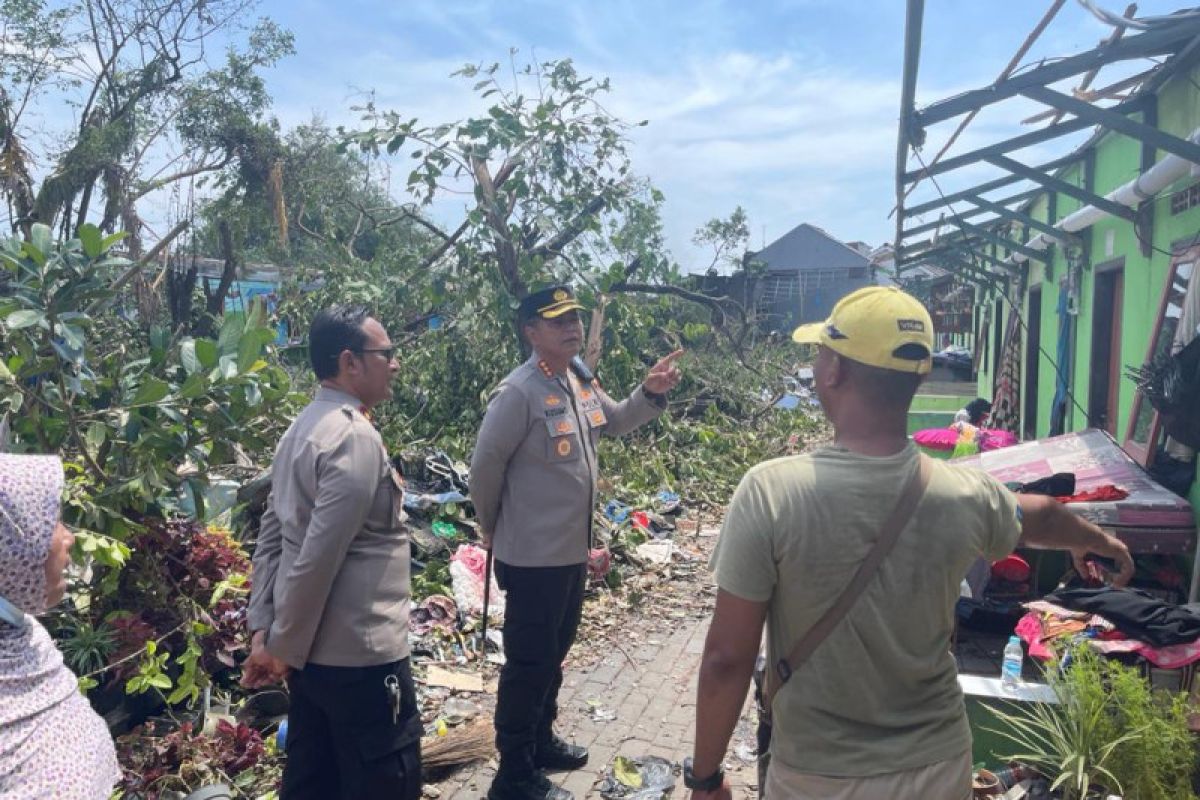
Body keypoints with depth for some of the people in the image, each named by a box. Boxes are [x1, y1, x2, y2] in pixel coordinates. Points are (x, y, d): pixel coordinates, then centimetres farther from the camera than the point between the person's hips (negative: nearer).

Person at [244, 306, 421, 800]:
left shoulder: (302, 429, 9)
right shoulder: (356, 437, -21)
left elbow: (272, 538, 11)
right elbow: (318, 558, -24)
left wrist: (264, 629, 9)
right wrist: (283, 647, -13)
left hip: (312, 650, 9)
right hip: (360, 656, -9)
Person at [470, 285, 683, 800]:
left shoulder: (581, 382, 4)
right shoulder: (519, 392, -22)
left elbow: (616, 423, 20)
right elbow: (485, 465, -17)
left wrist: (651, 392, 1)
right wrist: (493, 529, -4)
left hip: (573, 549, 9)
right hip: (533, 555, -9)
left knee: (554, 654, 23)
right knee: (529, 663, 4)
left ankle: (541, 741, 43)